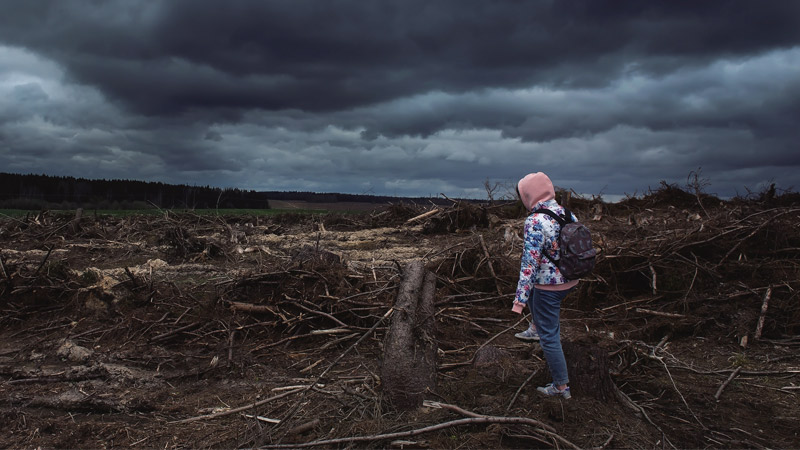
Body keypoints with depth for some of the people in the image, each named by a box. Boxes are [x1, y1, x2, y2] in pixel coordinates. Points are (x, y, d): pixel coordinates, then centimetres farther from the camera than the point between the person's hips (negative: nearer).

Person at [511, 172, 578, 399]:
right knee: (534, 289, 36)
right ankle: (535, 328, 45)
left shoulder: (535, 222, -24)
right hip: (570, 280, 8)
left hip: (549, 286, -8)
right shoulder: (568, 214, -1)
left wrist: (519, 300, -21)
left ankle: (561, 386, 17)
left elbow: (529, 264, -25)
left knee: (549, 336, 7)